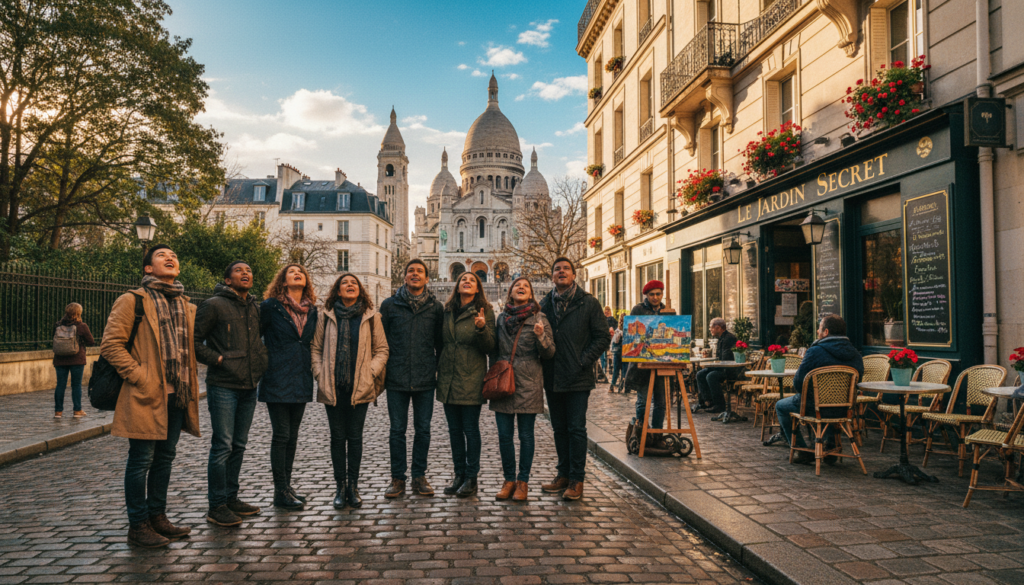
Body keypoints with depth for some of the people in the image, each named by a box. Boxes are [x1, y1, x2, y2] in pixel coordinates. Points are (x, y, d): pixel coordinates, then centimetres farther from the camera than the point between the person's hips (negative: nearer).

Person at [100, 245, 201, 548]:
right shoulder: (132, 301, -4)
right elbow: (111, 345, -9)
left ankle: (157, 517, 26)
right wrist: (139, 377, -15)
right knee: (141, 460, 0)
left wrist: (188, 383, 14)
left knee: (165, 458, 15)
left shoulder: (187, 306, 15)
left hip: (178, 395, 7)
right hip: (147, 396, -6)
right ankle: (138, 526, 11)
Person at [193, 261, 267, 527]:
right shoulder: (214, 305, -6)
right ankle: (216, 506, 7)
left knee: (239, 445, 14)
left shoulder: (256, 307, 13)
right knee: (222, 446, -4)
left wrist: (261, 359, 11)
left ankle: (231, 498, 25)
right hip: (223, 385, -7)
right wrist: (216, 358, -13)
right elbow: (194, 340, -7)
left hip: (249, 386, 7)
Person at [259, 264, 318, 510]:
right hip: (278, 380, -5)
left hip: (301, 381, 5)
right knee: (281, 435, -3)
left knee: (292, 436, 12)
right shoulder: (270, 306, -4)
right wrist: (262, 362, -3)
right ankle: (281, 492, 6)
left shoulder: (311, 310, 11)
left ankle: (286, 486, 22)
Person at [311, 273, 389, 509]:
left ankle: (353, 486, 15)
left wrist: (370, 373, -5)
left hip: (360, 387, 0)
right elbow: (316, 348, 8)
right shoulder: (326, 316, 6)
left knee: (355, 437, 4)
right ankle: (340, 487, 15)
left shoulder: (371, 317, 5)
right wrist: (320, 374, -3)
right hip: (333, 387, 1)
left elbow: (382, 350, 6)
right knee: (338, 437, 6)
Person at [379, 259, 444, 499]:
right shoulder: (390, 305, 5)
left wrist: (441, 372, 5)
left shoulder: (436, 307, 7)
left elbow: (441, 343, 11)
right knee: (397, 429, 5)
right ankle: (398, 478, 16)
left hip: (425, 379, 1)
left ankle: (419, 476, 18)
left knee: (423, 429, 6)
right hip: (397, 379, 0)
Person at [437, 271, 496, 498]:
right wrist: (439, 368, 8)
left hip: (471, 379, -5)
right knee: (454, 429, 11)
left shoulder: (484, 311, -3)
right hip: (448, 379, 5)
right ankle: (459, 474, 22)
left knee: (470, 429, 0)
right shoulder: (447, 311, 11)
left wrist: (482, 328, -25)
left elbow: (490, 348, -8)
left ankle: (471, 478, 10)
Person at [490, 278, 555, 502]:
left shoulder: (539, 318, 1)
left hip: (528, 383, -3)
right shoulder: (501, 318, 11)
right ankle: (509, 480, 17)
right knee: (504, 434, 5)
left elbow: (549, 353, -3)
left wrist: (540, 336, -21)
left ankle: (523, 482, 12)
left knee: (525, 434, 2)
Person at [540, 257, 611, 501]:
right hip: (552, 378, 4)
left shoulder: (588, 303, -2)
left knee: (576, 429, -1)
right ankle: (563, 474, 23)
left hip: (577, 378, -4)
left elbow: (603, 337, -2)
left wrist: (584, 361, -9)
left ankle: (577, 479, 7)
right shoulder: (545, 304, 9)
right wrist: (543, 361, 3)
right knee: (559, 428, 13)